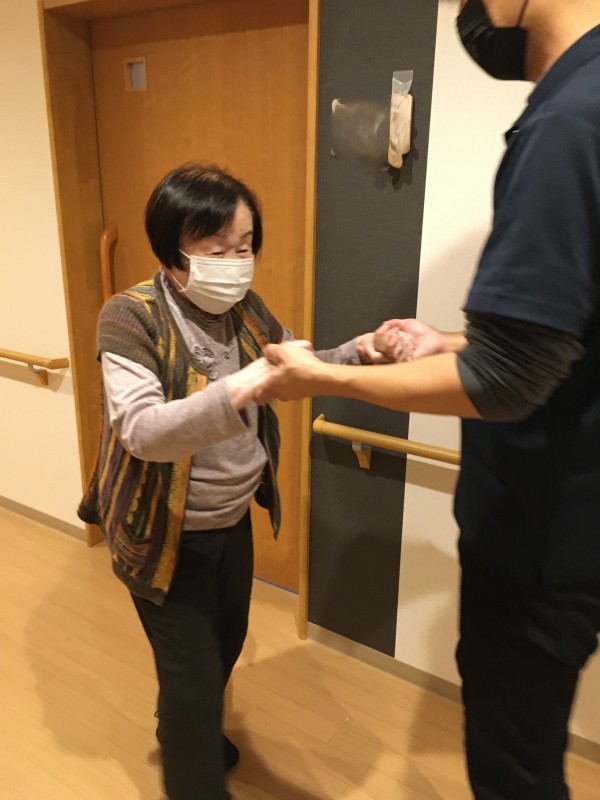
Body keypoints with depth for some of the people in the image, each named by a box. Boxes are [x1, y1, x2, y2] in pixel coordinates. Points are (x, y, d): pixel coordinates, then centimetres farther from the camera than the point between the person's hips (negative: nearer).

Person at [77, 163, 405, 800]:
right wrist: (237, 390, -48)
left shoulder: (245, 309, -3)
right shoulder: (130, 317, -22)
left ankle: (184, 733, 57)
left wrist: (354, 354, -10)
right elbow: (142, 430, -34)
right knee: (193, 674, 5)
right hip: (166, 535, -6)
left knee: (225, 645, 26)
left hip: (233, 521, 7)